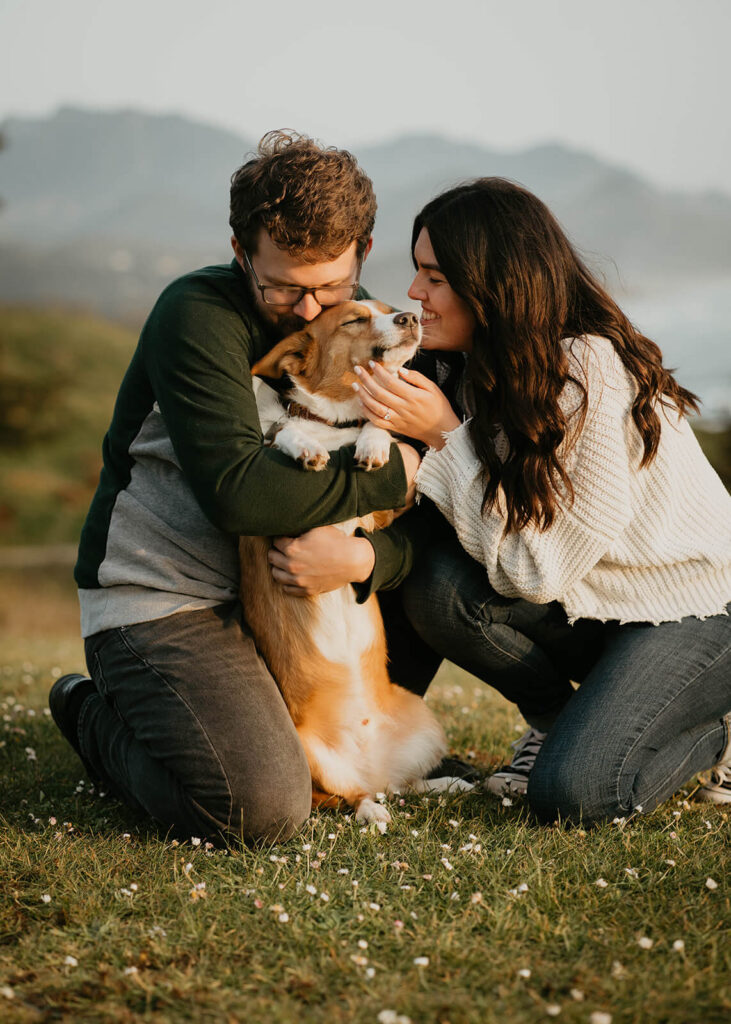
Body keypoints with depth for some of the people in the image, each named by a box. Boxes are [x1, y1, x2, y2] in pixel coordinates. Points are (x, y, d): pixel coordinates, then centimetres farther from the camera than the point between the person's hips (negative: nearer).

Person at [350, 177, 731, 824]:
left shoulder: (591, 373, -27)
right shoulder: (476, 370, -2)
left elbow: (536, 570, -27)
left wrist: (443, 433, -28)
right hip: (594, 602, 7)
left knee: (572, 792, -23)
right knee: (438, 584, -20)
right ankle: (557, 717, 6)